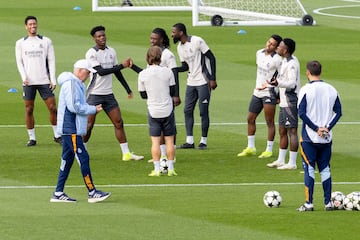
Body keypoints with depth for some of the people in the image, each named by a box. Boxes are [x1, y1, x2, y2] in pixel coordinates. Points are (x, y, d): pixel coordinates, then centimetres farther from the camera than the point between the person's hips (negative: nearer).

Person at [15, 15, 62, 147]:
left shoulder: (46, 41, 7)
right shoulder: (20, 43, 7)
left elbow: (51, 61, 5)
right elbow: (19, 62, 5)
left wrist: (53, 80, -2)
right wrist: (24, 77, -10)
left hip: (44, 80, 0)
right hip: (28, 82, 0)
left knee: (52, 107, -3)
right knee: (29, 110, 0)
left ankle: (57, 136, 9)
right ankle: (32, 138, 8)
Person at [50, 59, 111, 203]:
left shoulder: (77, 84, 18)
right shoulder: (71, 84, -14)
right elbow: (74, 106, -21)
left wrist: (91, 108, 6)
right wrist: (93, 109, -14)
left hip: (71, 130, 11)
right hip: (70, 129, -11)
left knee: (67, 159, 11)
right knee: (83, 158, -10)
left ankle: (58, 194, 12)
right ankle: (92, 193, -10)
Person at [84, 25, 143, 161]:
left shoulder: (111, 52, 8)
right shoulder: (91, 53, -11)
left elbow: (116, 72, 18)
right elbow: (100, 71, -21)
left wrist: (128, 89, 19)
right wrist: (122, 66, -22)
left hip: (108, 94, 5)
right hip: (94, 94, -5)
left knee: (118, 122, 0)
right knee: (89, 124, -4)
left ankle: (126, 153, 3)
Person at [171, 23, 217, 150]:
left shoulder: (197, 41, -14)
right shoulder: (180, 47, 8)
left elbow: (212, 58, -11)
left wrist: (212, 79, -15)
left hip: (203, 82, -7)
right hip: (191, 82, 7)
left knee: (203, 112, -4)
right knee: (187, 110, 4)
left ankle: (204, 141, 4)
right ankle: (190, 141, 7)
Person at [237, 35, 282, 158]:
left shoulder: (277, 59, -15)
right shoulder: (259, 53, 7)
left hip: (269, 93, -8)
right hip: (257, 92, 8)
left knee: (269, 122, -2)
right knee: (250, 119, 12)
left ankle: (269, 150, 4)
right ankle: (250, 148, 22)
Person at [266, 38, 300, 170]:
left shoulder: (292, 64, -17)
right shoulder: (286, 61, 14)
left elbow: (292, 83, -25)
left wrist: (278, 83, -39)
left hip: (291, 102, -11)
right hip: (285, 102, 11)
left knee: (292, 131, -7)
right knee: (282, 131, 15)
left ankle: (292, 163, -5)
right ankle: (280, 160, 23)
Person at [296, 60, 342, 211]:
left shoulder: (306, 90, -9)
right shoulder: (331, 90, 4)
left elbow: (301, 113, -15)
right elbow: (338, 112, 3)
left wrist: (317, 128, -12)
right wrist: (328, 127, -3)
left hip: (309, 137, -4)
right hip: (327, 137, 4)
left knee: (309, 169, 1)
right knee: (325, 169, 11)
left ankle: (308, 203, -2)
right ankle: (328, 203, 10)